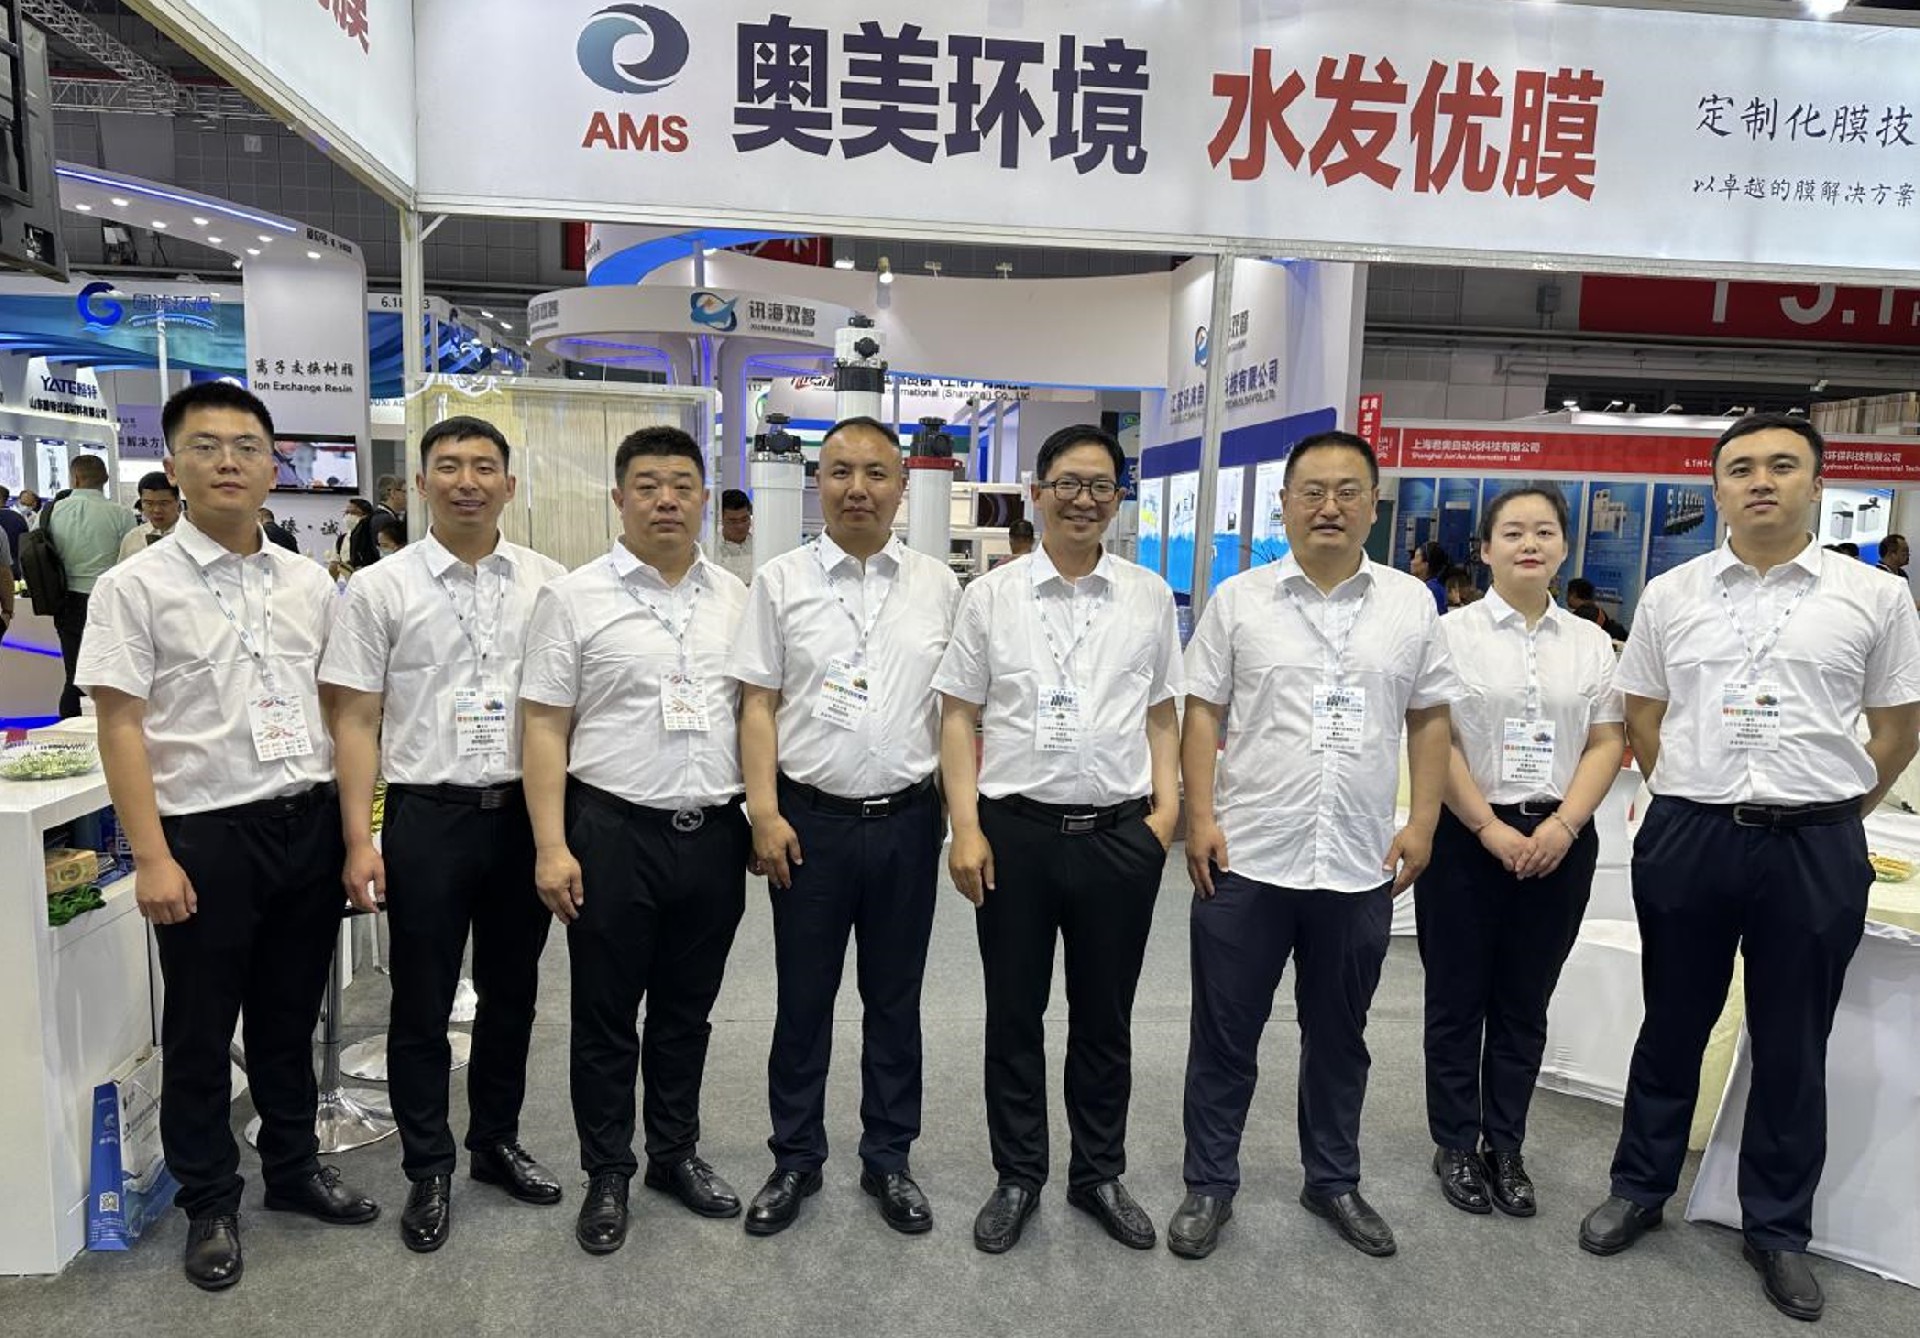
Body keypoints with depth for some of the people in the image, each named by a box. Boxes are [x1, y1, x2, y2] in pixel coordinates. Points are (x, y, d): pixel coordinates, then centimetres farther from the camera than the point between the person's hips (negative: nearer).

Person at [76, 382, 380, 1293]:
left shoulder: (309, 583, 6)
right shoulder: (135, 587, -6)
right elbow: (121, 728, -8)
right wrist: (152, 859, -14)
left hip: (310, 824, 4)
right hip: (206, 834, -3)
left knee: (290, 1016, 18)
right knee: (201, 1032, 12)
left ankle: (294, 1169, 37)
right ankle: (209, 1205, 31)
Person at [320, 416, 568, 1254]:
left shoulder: (549, 584, 2)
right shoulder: (380, 589, -3)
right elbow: (356, 722, -3)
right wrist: (359, 841, -8)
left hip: (526, 813, 2)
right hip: (427, 815, -2)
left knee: (511, 995, 16)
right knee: (422, 1006, 10)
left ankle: (497, 1142, 36)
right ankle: (428, 1170, 29)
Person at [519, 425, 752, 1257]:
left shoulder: (735, 598, 7)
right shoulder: (574, 598, -4)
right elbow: (545, 729, -6)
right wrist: (551, 848, -11)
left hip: (714, 834, 3)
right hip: (613, 833, -3)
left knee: (687, 1010, 17)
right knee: (606, 1017, 10)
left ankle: (675, 1154, 35)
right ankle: (607, 1175, 28)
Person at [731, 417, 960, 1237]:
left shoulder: (938, 586, 4)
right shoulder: (781, 581, 0)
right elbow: (758, 705, -1)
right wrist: (764, 813, -9)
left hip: (907, 821, 1)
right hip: (810, 820, -1)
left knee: (895, 999, 14)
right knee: (803, 1000, 11)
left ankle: (888, 1159, 31)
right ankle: (795, 1160, 30)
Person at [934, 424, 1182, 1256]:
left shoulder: (1149, 597, 6)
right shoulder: (991, 596, 1)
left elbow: (1163, 716, 11)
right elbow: (958, 718, 1)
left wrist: (1167, 808, -1)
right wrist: (967, 829, -6)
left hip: (1120, 836, 1)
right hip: (1015, 832, -1)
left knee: (1105, 1017, 15)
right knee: (1014, 1015, 12)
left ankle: (1099, 1174, 34)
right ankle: (1018, 1177, 31)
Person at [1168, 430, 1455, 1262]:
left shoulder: (1411, 603, 5)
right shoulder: (1238, 599, 0)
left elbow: (1428, 721, 8)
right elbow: (1202, 714, 0)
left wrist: (1421, 824, 1)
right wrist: (1200, 817, -7)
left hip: (1361, 867, 2)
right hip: (1246, 858, -1)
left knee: (1339, 1035, 17)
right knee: (1224, 1034, 9)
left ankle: (1333, 1182, 36)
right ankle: (1209, 1185, 26)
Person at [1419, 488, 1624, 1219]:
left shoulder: (1590, 641, 8)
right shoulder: (1454, 631, -3)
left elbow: (1607, 743, 5)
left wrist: (1562, 826, -8)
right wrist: (1491, 830, -11)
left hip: (1558, 840, 3)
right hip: (1467, 835, -3)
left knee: (1524, 1002, 11)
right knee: (1458, 997, 7)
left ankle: (1505, 1147, 25)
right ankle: (1455, 1146, 20)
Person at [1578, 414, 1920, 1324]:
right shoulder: (1670, 594, 4)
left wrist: (1823, 818, 7)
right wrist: (1697, 802, 9)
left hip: (1815, 848, -1)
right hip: (1686, 837, 1)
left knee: (1792, 1048, 12)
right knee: (1672, 1028, 14)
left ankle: (1778, 1228, 30)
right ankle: (1640, 1188, 31)